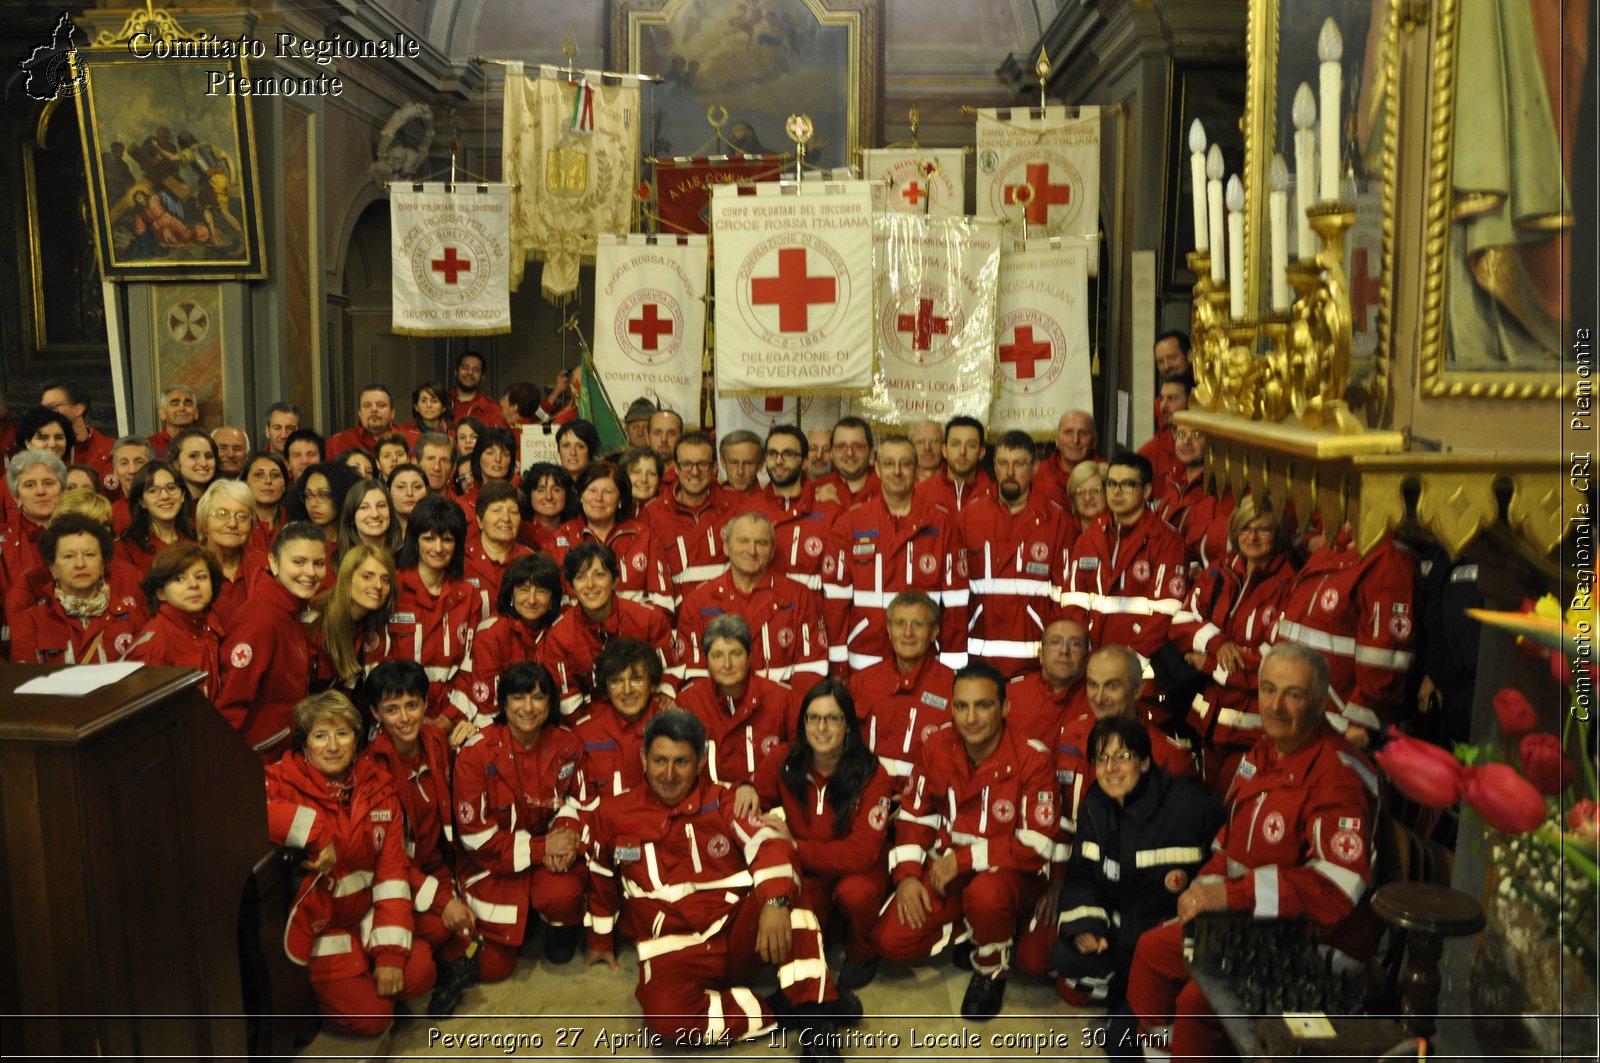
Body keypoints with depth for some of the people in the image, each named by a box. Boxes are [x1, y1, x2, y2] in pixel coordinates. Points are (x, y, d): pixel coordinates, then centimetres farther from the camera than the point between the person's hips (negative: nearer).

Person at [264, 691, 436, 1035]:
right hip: (316, 925, -4)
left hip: (367, 915, 4)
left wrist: (391, 952, -12)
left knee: (418, 975, -16)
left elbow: (392, 868, -4)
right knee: (368, 1016, -15)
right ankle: (319, 986, 15)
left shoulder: (377, 787, 0)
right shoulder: (284, 782, -14)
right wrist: (316, 835, -33)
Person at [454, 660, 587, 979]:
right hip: (494, 863, -1)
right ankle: (526, 917, 26)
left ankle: (563, 924, 5)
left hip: (553, 857, 1)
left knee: (562, 895, -33)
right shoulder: (478, 751, -16)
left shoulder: (566, 745, -8)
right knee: (491, 967, -6)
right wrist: (539, 848, -21)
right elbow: (474, 833, -15)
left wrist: (568, 844, -18)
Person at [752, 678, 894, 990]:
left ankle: (862, 954, -1)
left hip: (857, 872, -1)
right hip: (805, 874, 2)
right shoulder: (784, 760, -9)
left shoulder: (872, 776, -16)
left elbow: (862, 853, -22)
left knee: (854, 892, -36)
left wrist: (795, 847, -23)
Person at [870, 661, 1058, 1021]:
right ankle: (972, 933, 13)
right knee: (890, 941, -15)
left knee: (985, 892, -39)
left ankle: (991, 972, -6)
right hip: (945, 870, 4)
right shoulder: (936, 747, -5)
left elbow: (1037, 845, -20)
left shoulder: (1032, 759, -18)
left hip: (1010, 874, -4)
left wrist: (963, 859, -20)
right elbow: (914, 816, 5)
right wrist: (907, 874, -9)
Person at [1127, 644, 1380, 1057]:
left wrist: (1231, 894, -33)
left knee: (1199, 999, -24)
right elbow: (1232, 838, 17)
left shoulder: (1337, 775, -23)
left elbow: (1339, 886, -32)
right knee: (1151, 950, 12)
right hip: (1252, 920, 9)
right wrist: (1206, 886, -2)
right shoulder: (1262, 753, 6)